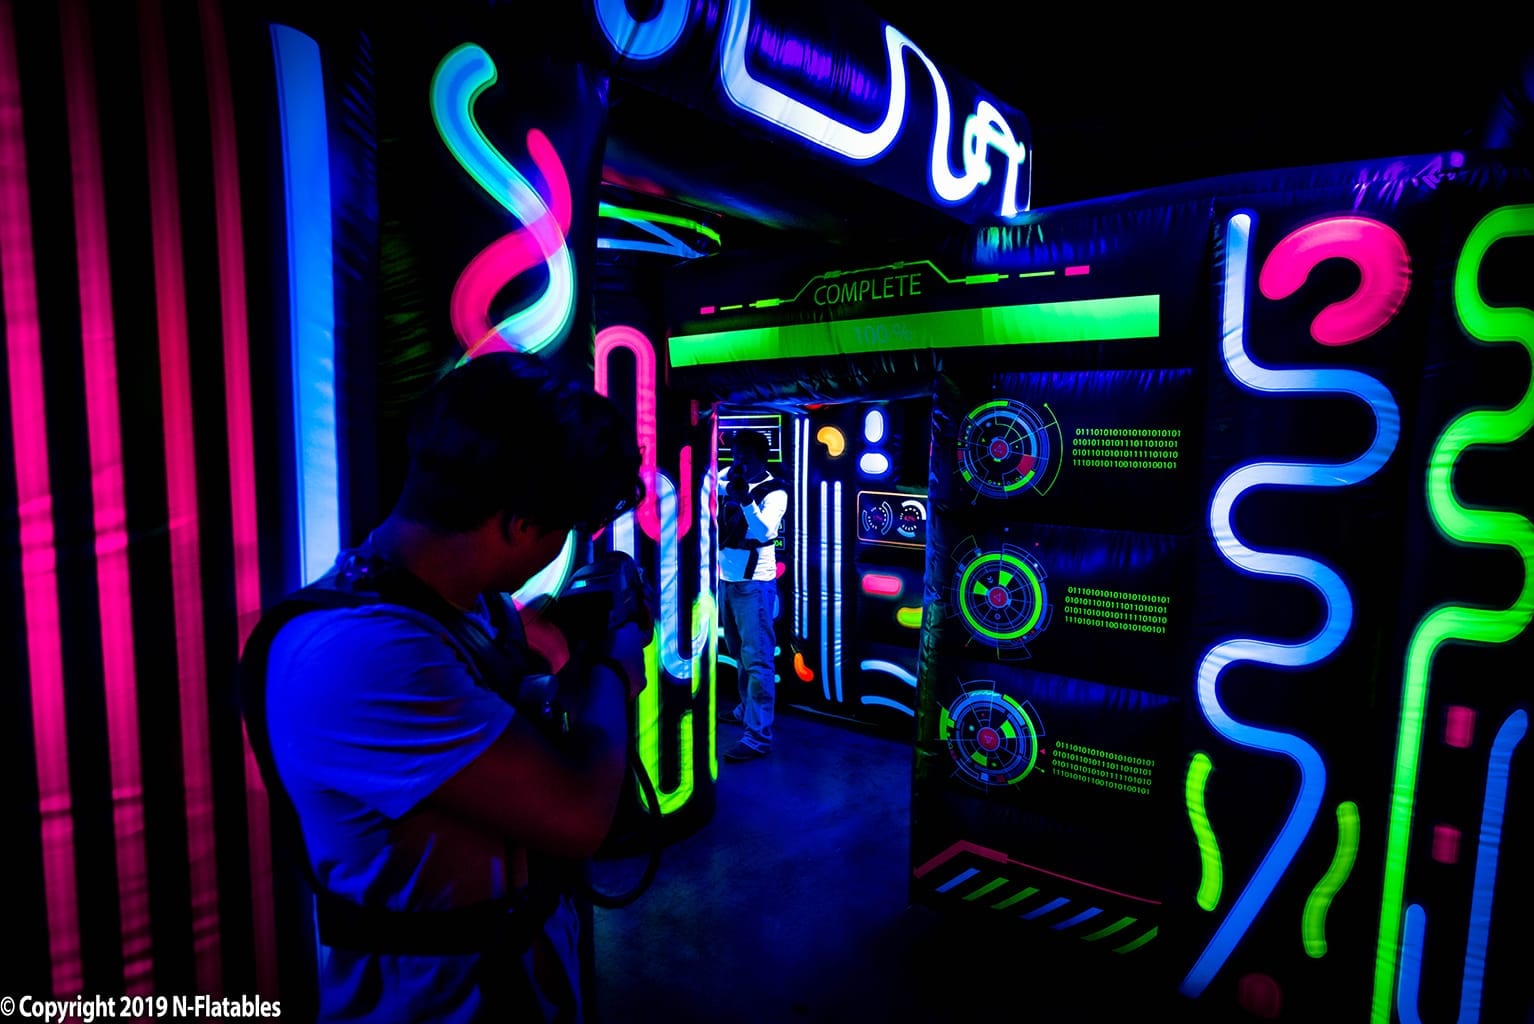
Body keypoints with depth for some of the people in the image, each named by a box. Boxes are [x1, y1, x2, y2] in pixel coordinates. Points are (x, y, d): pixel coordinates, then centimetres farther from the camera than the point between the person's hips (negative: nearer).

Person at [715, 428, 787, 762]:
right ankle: (746, 709, 37)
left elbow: (763, 532, -22)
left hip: (753, 583, -6)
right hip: (726, 579, 7)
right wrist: (726, 481, -13)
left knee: (756, 659, -5)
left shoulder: (774, 492, -10)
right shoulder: (729, 478, 7)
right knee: (739, 653, 20)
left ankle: (758, 737, -2)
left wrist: (744, 497, -29)